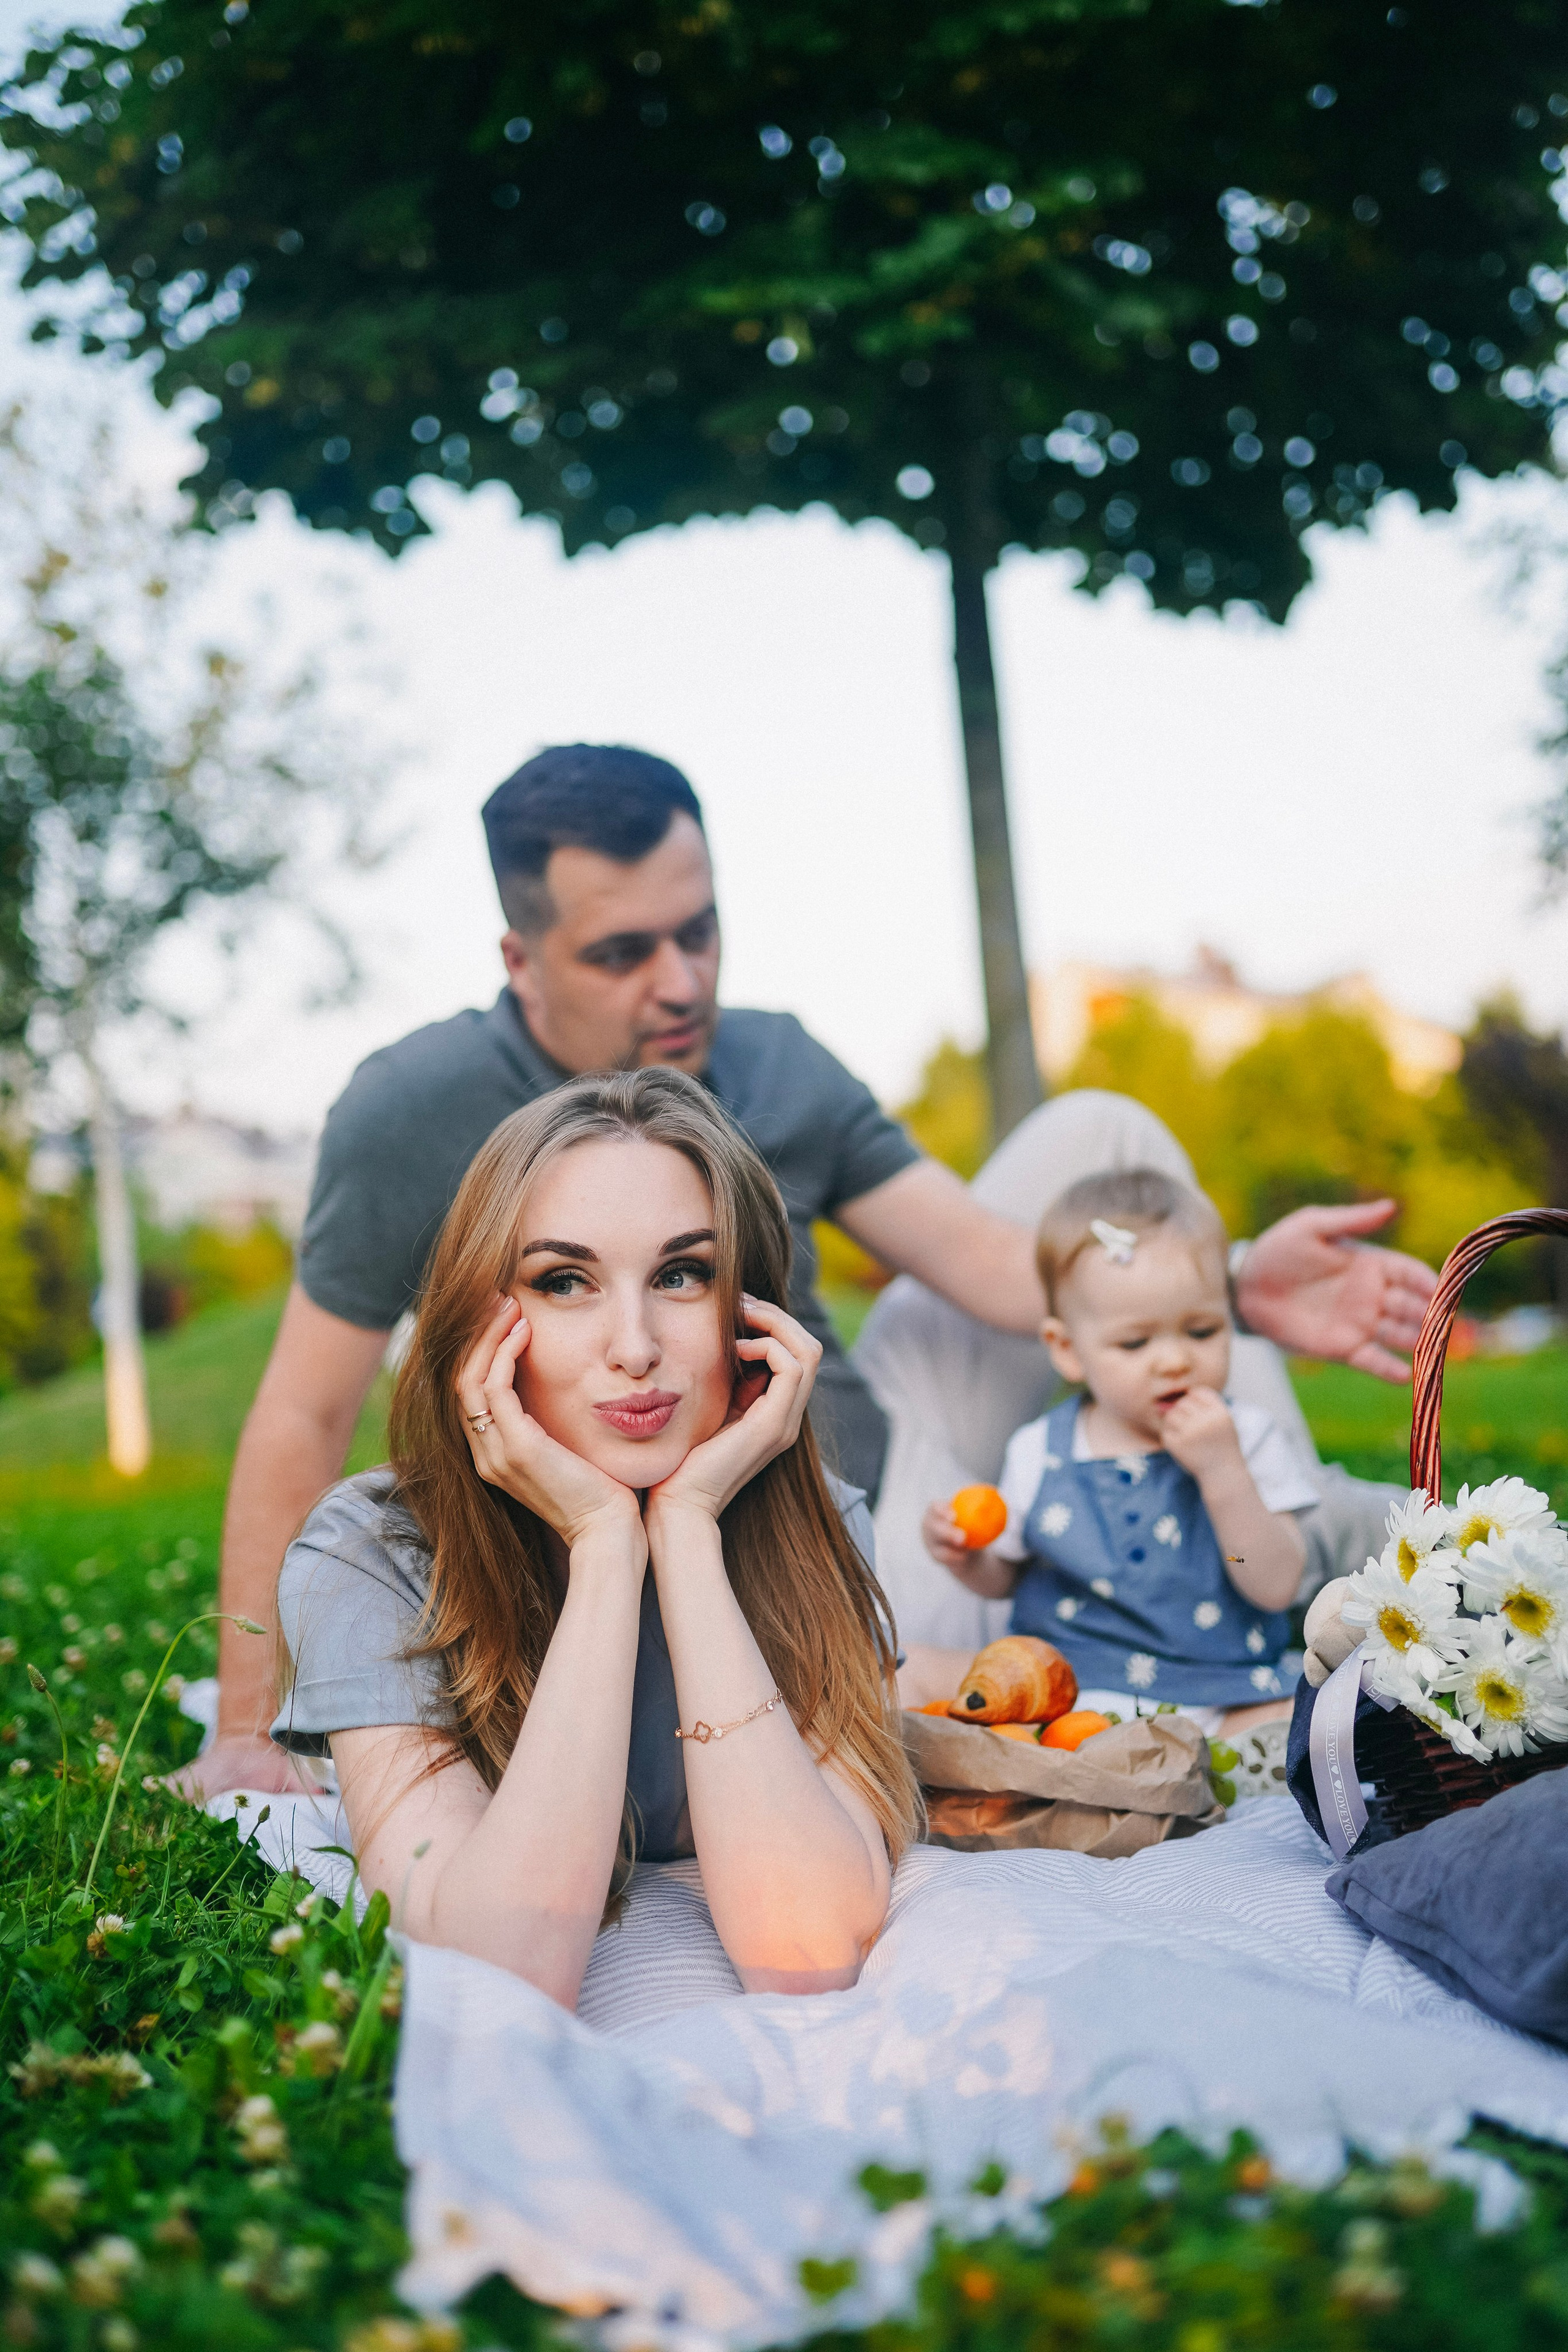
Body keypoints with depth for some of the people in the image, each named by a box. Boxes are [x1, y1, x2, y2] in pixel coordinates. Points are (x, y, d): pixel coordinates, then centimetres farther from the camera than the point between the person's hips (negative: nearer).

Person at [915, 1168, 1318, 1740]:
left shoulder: (1247, 1439, 0)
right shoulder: (1039, 1453, 3)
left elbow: (1276, 1588, -9)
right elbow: (1006, 1577, 17)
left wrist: (1222, 1471, -19)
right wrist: (966, 1559, -7)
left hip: (1213, 1698, -2)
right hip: (1058, 1686, 2)